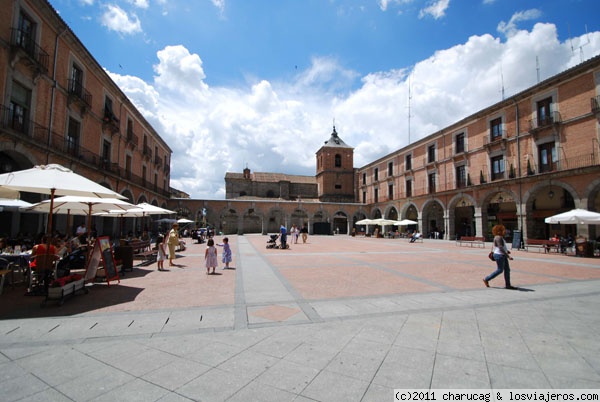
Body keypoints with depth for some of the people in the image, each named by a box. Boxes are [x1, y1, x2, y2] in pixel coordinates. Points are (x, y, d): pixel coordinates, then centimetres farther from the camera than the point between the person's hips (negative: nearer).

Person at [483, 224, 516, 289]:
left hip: (502, 256, 10)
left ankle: (507, 285, 13)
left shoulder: (499, 237, 12)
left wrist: (506, 251, 19)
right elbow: (501, 248, -24)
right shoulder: (498, 238, -19)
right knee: (500, 270, -2)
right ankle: (486, 279, 8)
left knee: (507, 269, 9)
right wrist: (508, 256, -24)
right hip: (499, 255, -10)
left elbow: (493, 245, 20)